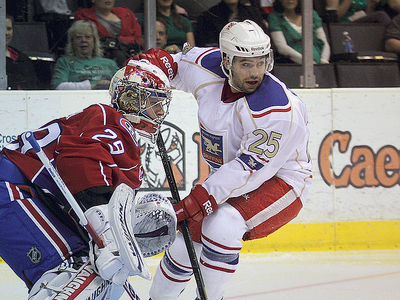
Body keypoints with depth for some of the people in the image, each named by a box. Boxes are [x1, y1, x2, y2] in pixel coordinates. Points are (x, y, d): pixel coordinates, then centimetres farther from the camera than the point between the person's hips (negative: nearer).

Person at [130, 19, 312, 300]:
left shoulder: (278, 109, -31)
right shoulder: (209, 69, -11)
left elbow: (252, 168, -32)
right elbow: (184, 60, 14)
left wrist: (202, 199, -36)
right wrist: (156, 60, -6)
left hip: (280, 180, -7)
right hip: (228, 178, 7)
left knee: (221, 225, -32)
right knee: (185, 241, 9)